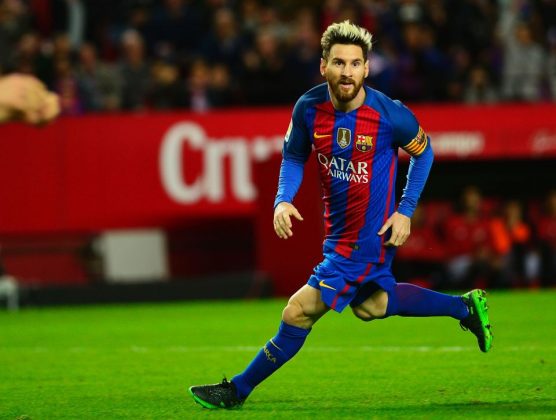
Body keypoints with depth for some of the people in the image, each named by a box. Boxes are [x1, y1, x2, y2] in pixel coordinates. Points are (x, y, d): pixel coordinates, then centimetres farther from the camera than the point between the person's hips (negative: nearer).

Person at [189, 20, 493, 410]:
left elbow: (423, 151, -3)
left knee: (299, 313, -6)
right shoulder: (309, 108, -11)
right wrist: (283, 200, -11)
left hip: (367, 237, -7)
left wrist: (405, 211, -9)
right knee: (370, 305, 26)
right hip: (339, 229, 7)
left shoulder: (389, 114, -22)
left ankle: (237, 391, 9)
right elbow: (294, 156, 7)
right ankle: (465, 307, 41)